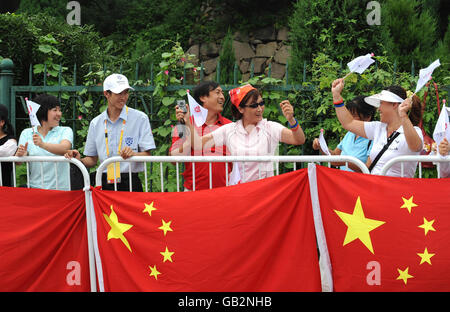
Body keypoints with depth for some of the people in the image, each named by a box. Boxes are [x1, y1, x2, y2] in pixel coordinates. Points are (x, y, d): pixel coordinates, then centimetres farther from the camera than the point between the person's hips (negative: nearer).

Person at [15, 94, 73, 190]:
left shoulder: (65, 131, 8)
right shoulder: (26, 133, 12)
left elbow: (64, 149, -13)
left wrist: (43, 144, -29)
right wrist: (20, 155, -18)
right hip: (35, 188, 1)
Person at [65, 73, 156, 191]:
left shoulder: (140, 118, 1)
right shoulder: (95, 123, 12)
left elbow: (147, 155, -3)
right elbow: (92, 160, 16)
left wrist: (133, 154, -23)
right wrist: (79, 160, -4)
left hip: (131, 185, -2)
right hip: (105, 184, 2)